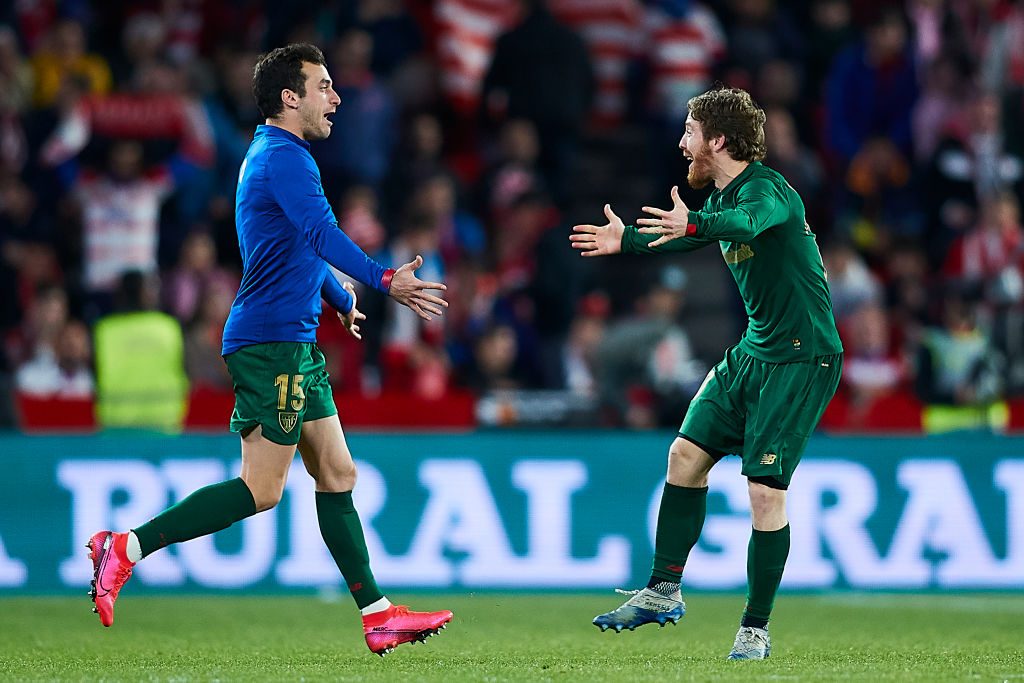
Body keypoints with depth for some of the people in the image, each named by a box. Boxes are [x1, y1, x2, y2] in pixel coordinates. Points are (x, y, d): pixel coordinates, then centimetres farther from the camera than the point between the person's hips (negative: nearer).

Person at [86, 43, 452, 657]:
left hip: (294, 342, 11)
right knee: (262, 489, -11)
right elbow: (321, 235, -31)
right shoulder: (285, 157, -13)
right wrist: (384, 281, -42)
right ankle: (126, 548, -10)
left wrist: (342, 299, 46)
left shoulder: (274, 156, 20)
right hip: (271, 341, -11)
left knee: (337, 474, 9)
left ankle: (379, 616, 10)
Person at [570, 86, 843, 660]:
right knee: (686, 454, 7)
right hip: (754, 351, 10)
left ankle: (756, 630, 0)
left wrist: (692, 224, -61)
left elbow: (747, 222, -43)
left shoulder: (767, 189, -19)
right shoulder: (724, 197, 11)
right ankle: (664, 592, 18)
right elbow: (691, 236, 34)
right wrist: (626, 241, 39)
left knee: (766, 490, -11)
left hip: (803, 358, -10)